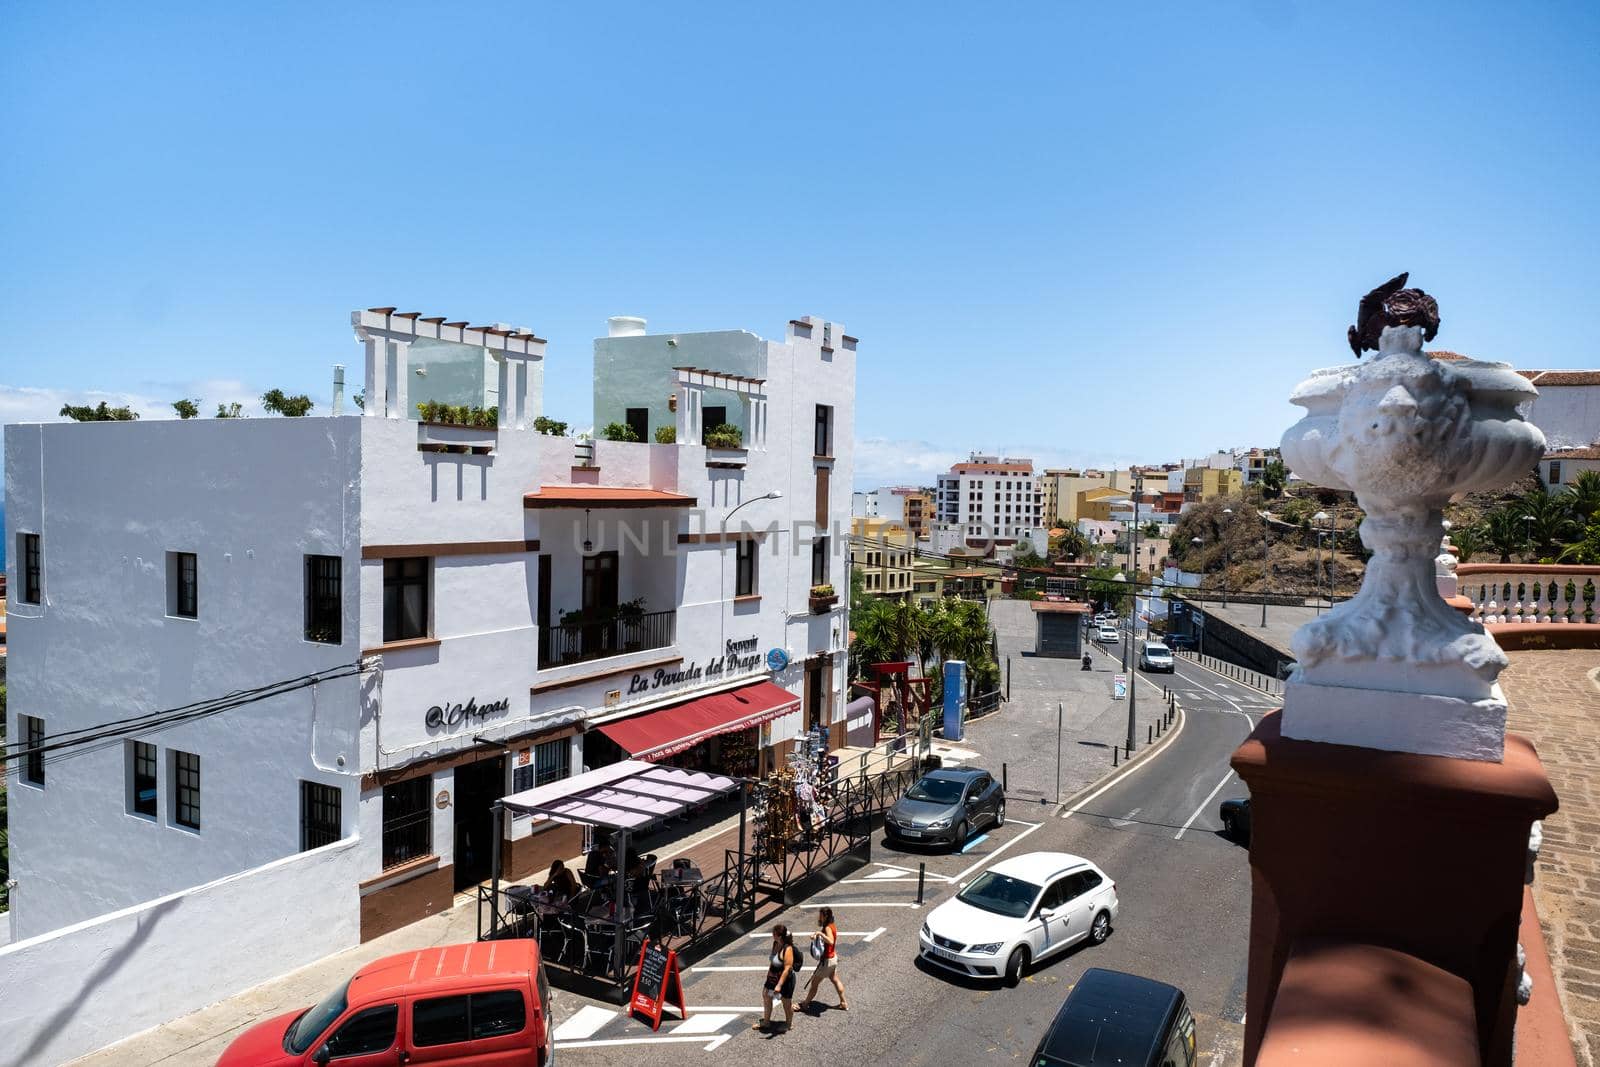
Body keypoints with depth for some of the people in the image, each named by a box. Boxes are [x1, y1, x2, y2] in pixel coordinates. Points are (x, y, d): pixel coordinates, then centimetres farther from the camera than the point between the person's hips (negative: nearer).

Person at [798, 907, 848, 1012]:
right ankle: (843, 1003, 28)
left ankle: (805, 1004, 17)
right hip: (833, 957, 9)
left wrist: (821, 933, -43)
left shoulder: (827, 928, -24)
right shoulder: (832, 926, 4)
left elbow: (831, 941, -42)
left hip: (826, 960, -9)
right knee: (835, 980, 21)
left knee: (814, 982, 5)